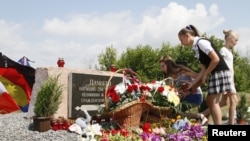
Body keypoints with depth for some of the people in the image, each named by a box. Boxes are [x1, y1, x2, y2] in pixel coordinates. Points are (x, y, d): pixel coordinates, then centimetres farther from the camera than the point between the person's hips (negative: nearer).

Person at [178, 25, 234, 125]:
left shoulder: (201, 42, -13)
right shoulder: (196, 48, 15)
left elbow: (216, 59, -19)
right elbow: (203, 69, 13)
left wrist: (205, 75, -10)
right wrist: (191, 86, 10)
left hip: (220, 72, -9)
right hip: (214, 74, 9)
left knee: (213, 102, -7)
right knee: (210, 101, 11)